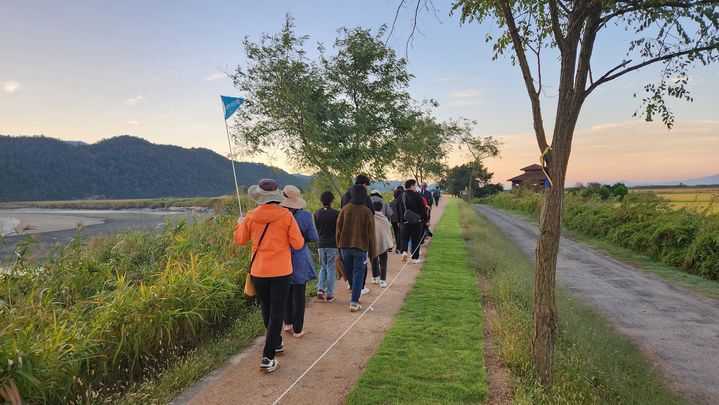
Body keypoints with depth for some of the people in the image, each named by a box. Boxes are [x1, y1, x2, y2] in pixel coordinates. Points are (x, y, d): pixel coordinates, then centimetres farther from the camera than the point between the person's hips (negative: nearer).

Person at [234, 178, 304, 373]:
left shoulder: (251, 216, -5)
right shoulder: (286, 216, -11)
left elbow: (239, 239, 10)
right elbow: (298, 244, -7)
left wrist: (240, 224, 29)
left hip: (258, 271, 3)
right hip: (281, 271, -3)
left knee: (266, 310, 22)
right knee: (277, 312, 3)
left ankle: (276, 343, 39)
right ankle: (268, 357, -2)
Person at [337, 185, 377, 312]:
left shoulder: (345, 210, -2)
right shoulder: (367, 213, -5)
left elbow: (338, 230, 3)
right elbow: (371, 234, -1)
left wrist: (339, 247, 13)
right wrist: (372, 253, 7)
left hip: (345, 246, 2)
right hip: (361, 247, -2)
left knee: (350, 273, 17)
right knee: (358, 274, 1)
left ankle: (355, 296, 31)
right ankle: (354, 302, -3)